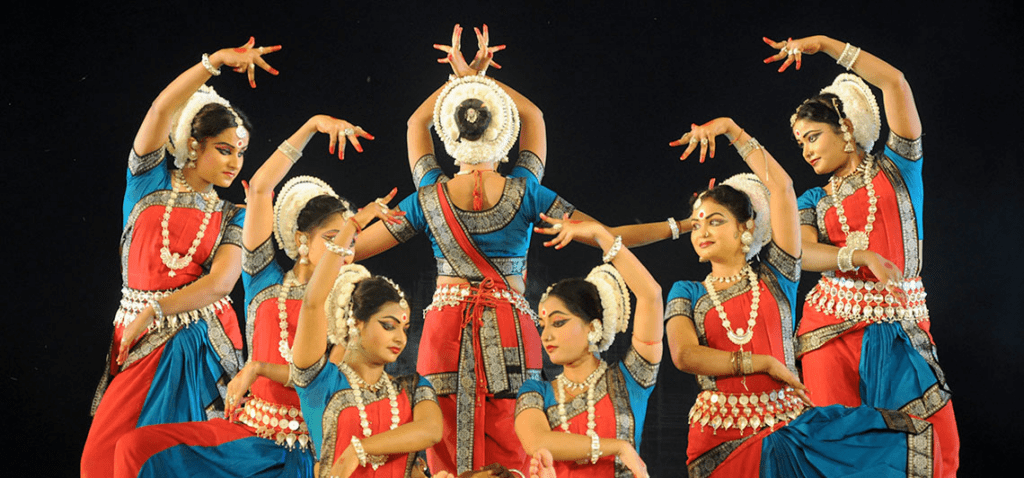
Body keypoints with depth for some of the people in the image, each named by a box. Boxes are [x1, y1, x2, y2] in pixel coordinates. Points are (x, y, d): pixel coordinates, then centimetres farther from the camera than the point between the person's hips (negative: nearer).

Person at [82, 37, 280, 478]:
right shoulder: (150, 181, 5)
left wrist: (153, 312, -17)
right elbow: (161, 111, -11)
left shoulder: (230, 218, 8)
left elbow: (222, 281, -8)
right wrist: (216, 61, -16)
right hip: (139, 335, 0)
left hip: (199, 339, 1)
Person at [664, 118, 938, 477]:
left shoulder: (773, 275, 11)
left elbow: (780, 184, 6)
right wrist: (766, 363, -8)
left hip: (787, 425, 1)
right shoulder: (687, 293, 12)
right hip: (722, 440, -1)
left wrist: (732, 130, 9)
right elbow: (684, 355, -7)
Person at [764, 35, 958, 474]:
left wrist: (824, 44, 4)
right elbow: (805, 254, -5)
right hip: (834, 327, 2)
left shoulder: (896, 169, 10)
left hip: (903, 327, -1)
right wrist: (863, 257, -23)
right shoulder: (814, 201, 16)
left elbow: (895, 83, 0)